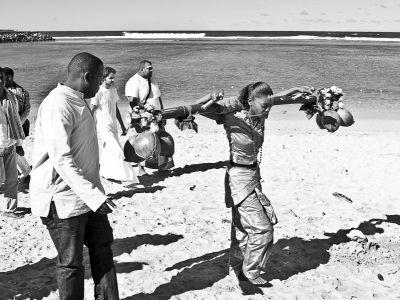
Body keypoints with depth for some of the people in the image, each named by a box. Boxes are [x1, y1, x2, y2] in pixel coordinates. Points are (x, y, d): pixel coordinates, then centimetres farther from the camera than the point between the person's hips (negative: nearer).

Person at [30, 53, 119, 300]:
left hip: (87, 194, 10)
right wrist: (94, 195, -33)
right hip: (64, 200, -10)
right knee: (71, 262, 4)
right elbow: (62, 160, -28)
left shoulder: (79, 102, 11)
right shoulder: (58, 106, -21)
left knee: (102, 248, 16)